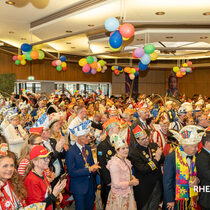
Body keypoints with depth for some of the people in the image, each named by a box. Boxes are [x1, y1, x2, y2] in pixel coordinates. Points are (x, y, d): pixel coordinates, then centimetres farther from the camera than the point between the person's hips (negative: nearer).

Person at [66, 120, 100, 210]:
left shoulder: (88, 148, 3)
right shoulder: (71, 152, -18)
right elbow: (71, 172, -21)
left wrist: (94, 167, -10)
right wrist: (89, 169, -25)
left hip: (90, 185, 6)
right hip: (79, 188, -6)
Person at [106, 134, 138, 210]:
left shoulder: (125, 160, 3)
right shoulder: (114, 164, -24)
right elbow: (116, 184, -25)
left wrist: (133, 178, -1)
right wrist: (131, 183, -16)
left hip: (128, 194, 8)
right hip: (119, 196, -8)